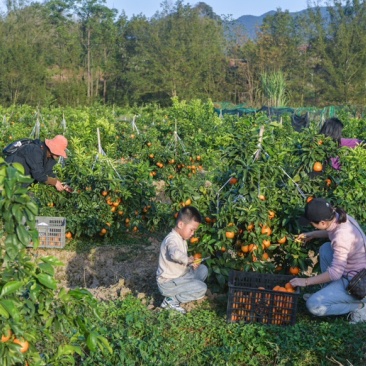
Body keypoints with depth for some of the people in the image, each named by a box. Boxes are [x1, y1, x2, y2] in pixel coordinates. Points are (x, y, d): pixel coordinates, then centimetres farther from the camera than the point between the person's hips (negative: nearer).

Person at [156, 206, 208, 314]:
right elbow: (176, 254, -46)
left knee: (203, 269, 9)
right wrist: (187, 260, -27)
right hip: (167, 283, -10)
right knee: (201, 289, -17)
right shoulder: (172, 239, -23)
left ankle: (179, 292, 4)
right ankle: (172, 300, -8)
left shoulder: (181, 238, 10)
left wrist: (191, 263, 0)